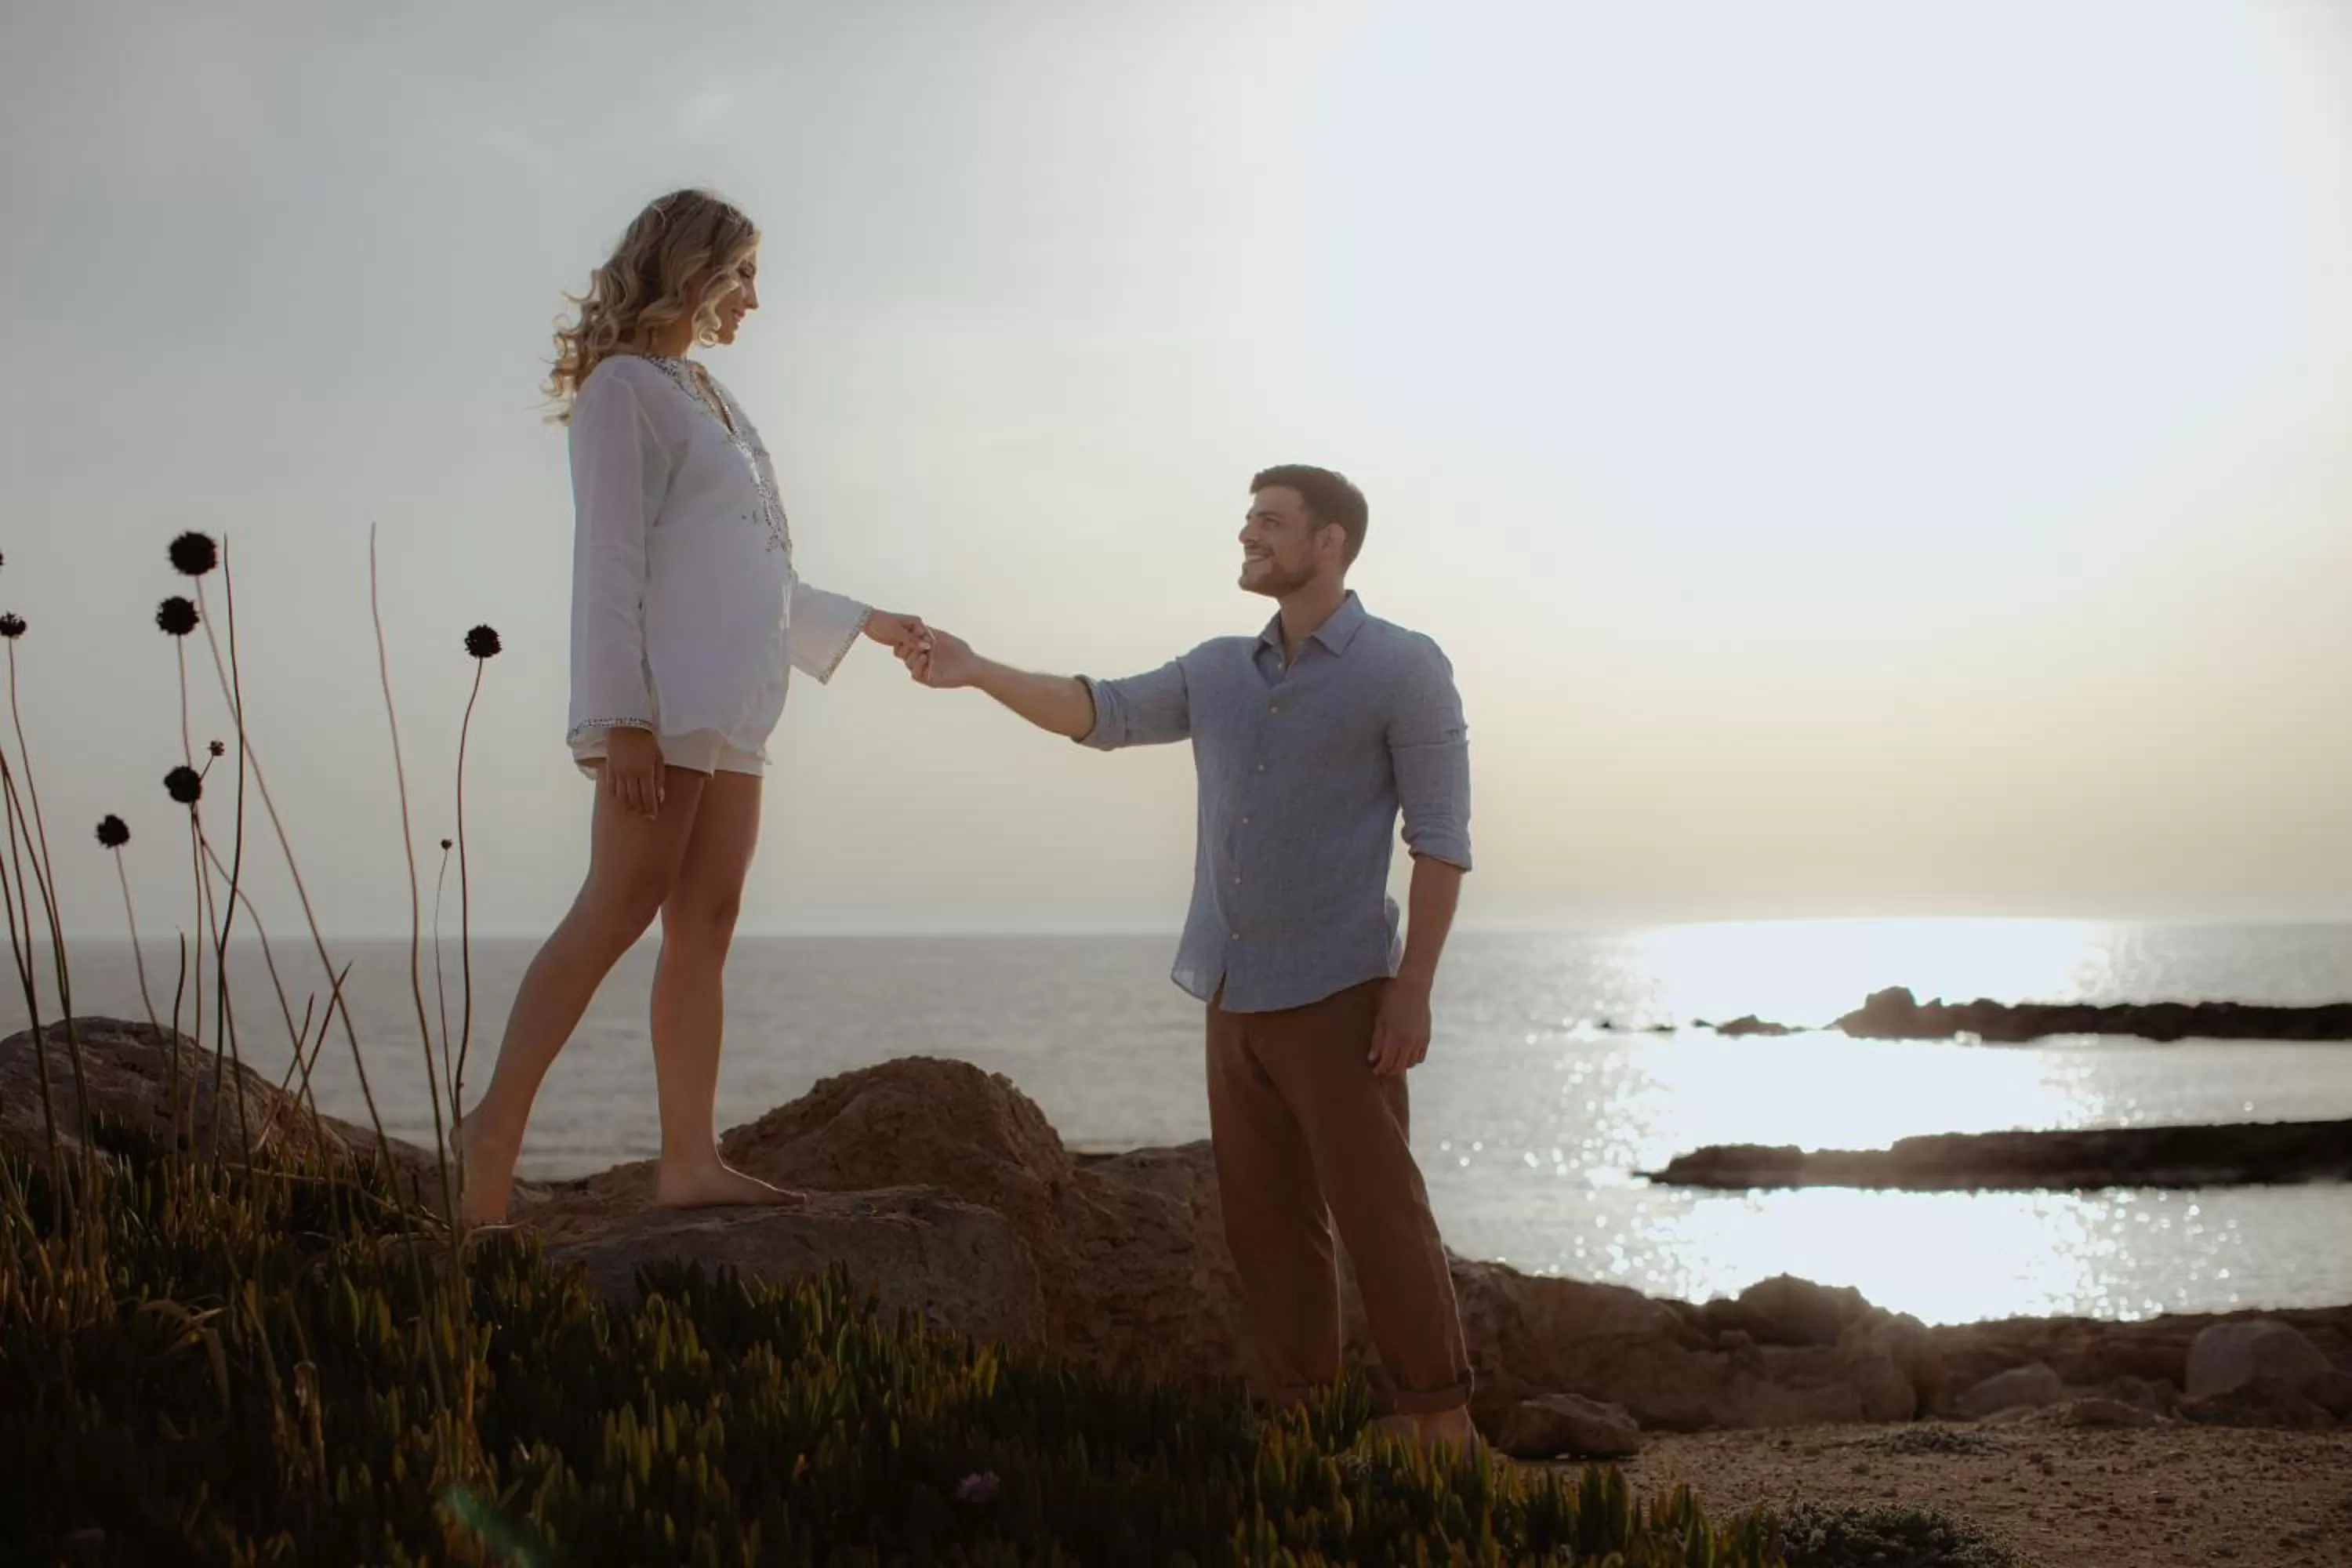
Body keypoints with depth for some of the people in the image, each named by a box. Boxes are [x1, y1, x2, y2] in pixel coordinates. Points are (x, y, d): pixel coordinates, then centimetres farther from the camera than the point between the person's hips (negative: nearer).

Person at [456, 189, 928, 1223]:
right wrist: (619, 715, -18)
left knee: (706, 922, 3)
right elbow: (609, 562, -11)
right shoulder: (626, 387, -2)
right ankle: (496, 1126, -11)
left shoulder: (710, 400, 23)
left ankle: (690, 1159, 2)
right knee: (623, 904, -14)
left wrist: (860, 624, 31)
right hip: (662, 702, -8)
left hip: (732, 710, 8)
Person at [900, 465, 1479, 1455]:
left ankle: (1437, 1420, 0)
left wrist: (1413, 988, -15)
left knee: (1376, 1211, -7)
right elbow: (1100, 714, 9)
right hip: (1235, 996, 6)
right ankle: (1300, 1416, 14)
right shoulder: (1218, 673, 13)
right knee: (1264, 1217, 7)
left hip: (1336, 994, -6)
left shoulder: (1404, 669, -5)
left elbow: (1441, 839, -9)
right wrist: (978, 674, -5)